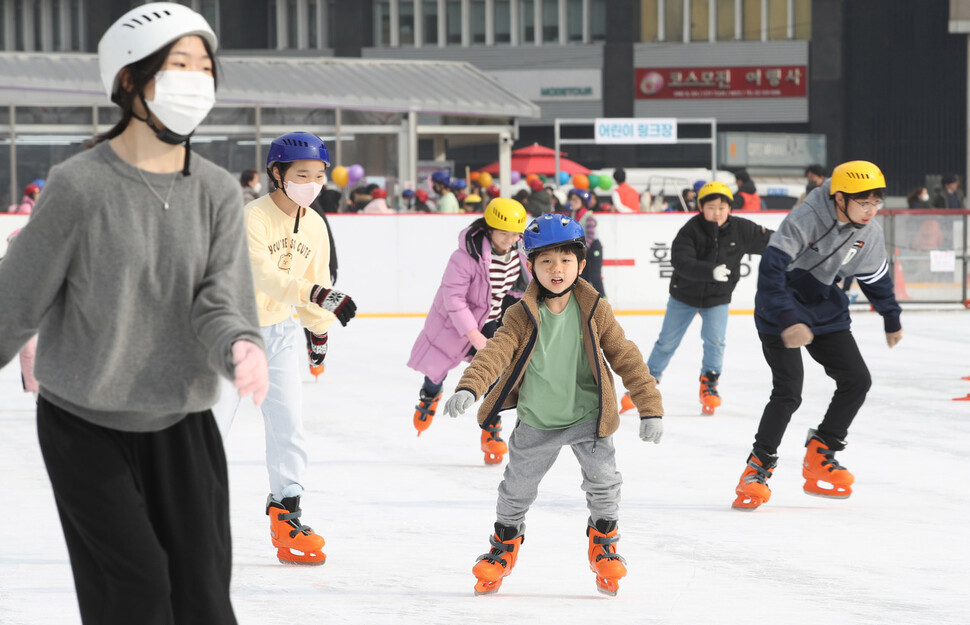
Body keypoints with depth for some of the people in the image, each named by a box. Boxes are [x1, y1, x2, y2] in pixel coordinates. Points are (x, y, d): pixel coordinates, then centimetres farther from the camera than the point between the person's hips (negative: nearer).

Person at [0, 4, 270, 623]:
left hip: (182, 423, 4)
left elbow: (220, 301, -9)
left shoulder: (217, 190, 0)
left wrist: (241, 347, -30)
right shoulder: (81, 185, -14)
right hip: (84, 426, -4)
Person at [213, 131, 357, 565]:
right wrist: (321, 297, -45)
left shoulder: (315, 226, 1)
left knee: (288, 423, -1)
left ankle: (285, 514, 7)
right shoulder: (253, 218, -21)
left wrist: (319, 330, 24)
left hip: (280, 332, 6)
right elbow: (263, 275, -35)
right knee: (212, 420, -4)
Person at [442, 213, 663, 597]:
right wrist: (468, 388, -42)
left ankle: (603, 543, 17)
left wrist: (650, 408, -9)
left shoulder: (594, 312, -11)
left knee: (603, 479, -9)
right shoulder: (522, 316, -13)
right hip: (536, 422, 1)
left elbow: (626, 358, -6)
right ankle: (505, 545, 36)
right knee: (516, 489, 10)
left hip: (587, 417, -1)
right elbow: (495, 352, -24)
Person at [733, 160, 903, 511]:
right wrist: (787, 321, -41)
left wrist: (892, 320, 23)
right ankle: (759, 467, -3)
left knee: (857, 379, 0)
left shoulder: (869, 233, -6)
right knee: (788, 392, -17)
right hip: (781, 313, -7)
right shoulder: (804, 219, -28)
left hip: (825, 310, 7)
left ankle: (820, 456, 15)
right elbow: (771, 270, -33)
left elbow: (876, 277, 13)